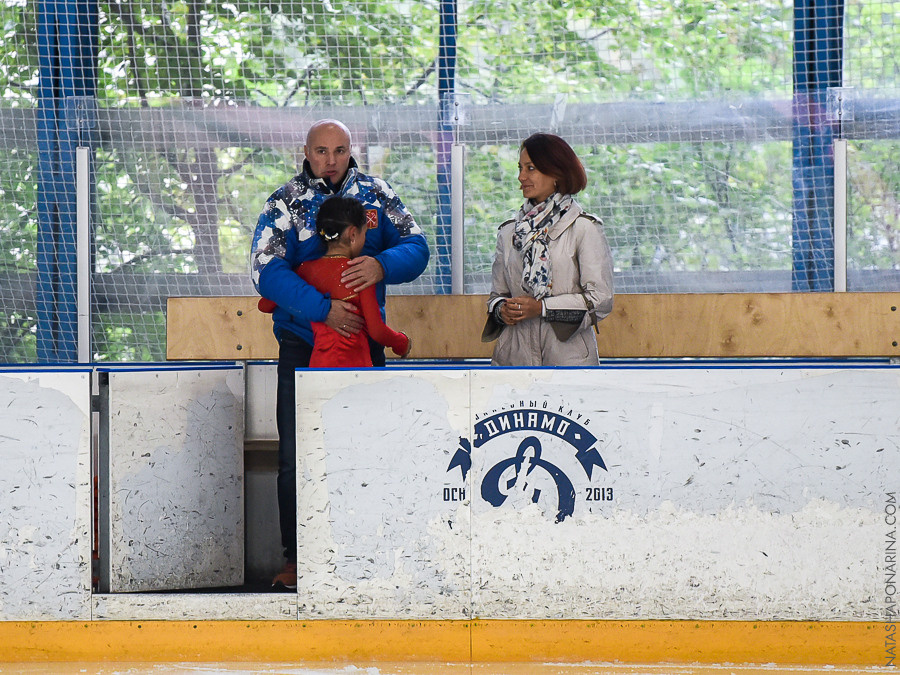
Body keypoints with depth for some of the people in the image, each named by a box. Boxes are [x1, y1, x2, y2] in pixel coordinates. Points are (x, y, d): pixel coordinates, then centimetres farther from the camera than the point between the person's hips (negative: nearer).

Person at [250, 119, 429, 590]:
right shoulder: (285, 203, -2)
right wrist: (322, 309, -25)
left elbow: (415, 247, 2)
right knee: (297, 456, -3)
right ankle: (296, 557, 3)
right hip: (303, 344, -2)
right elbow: (267, 270, -13)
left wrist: (383, 266, -22)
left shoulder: (377, 196, 6)